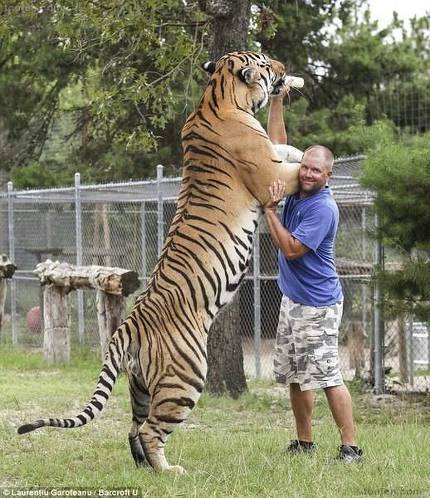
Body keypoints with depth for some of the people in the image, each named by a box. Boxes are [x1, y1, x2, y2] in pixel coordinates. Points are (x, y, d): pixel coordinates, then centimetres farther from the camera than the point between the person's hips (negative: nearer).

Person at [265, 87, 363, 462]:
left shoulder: (323, 208, -19)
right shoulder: (296, 187, 4)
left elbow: (291, 249, -22)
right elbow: (277, 144, 14)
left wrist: (270, 209, -20)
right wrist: (277, 101, 6)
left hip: (317, 305, -9)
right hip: (292, 300, 9)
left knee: (327, 376, -11)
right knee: (295, 375, 12)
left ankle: (351, 447, -8)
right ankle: (304, 442, 22)